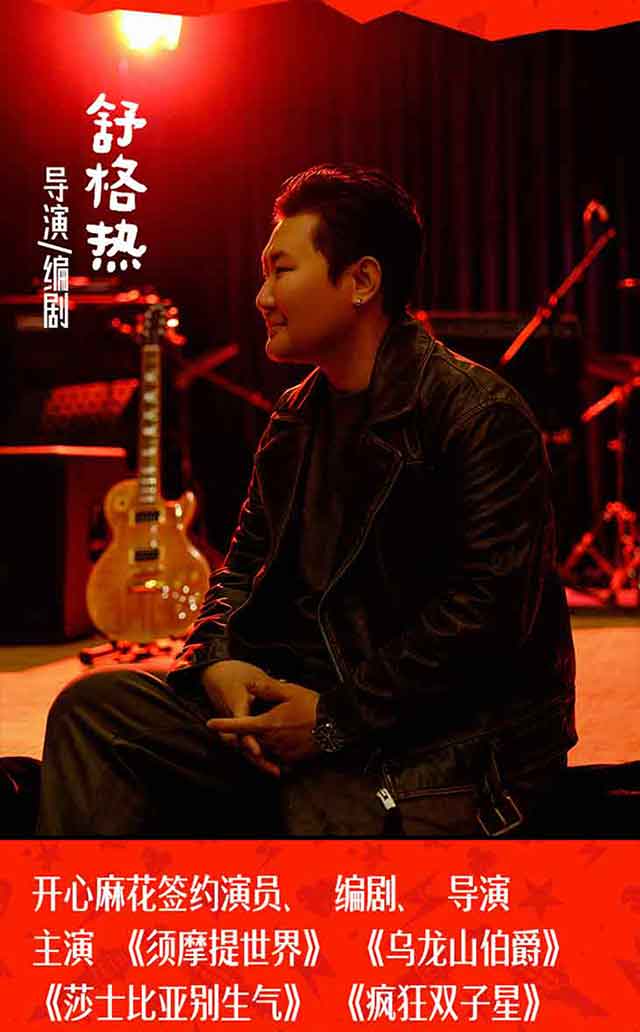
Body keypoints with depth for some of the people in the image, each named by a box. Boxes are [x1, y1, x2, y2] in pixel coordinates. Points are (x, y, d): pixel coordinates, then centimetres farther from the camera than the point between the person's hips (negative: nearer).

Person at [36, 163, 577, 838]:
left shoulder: (479, 414, -11)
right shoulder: (297, 417, 15)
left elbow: (488, 610, -18)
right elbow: (246, 561, 20)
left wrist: (339, 719, -19)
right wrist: (216, 659, -2)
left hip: (455, 736, -7)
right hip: (313, 697, 7)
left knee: (328, 805, -36)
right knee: (93, 706, -6)